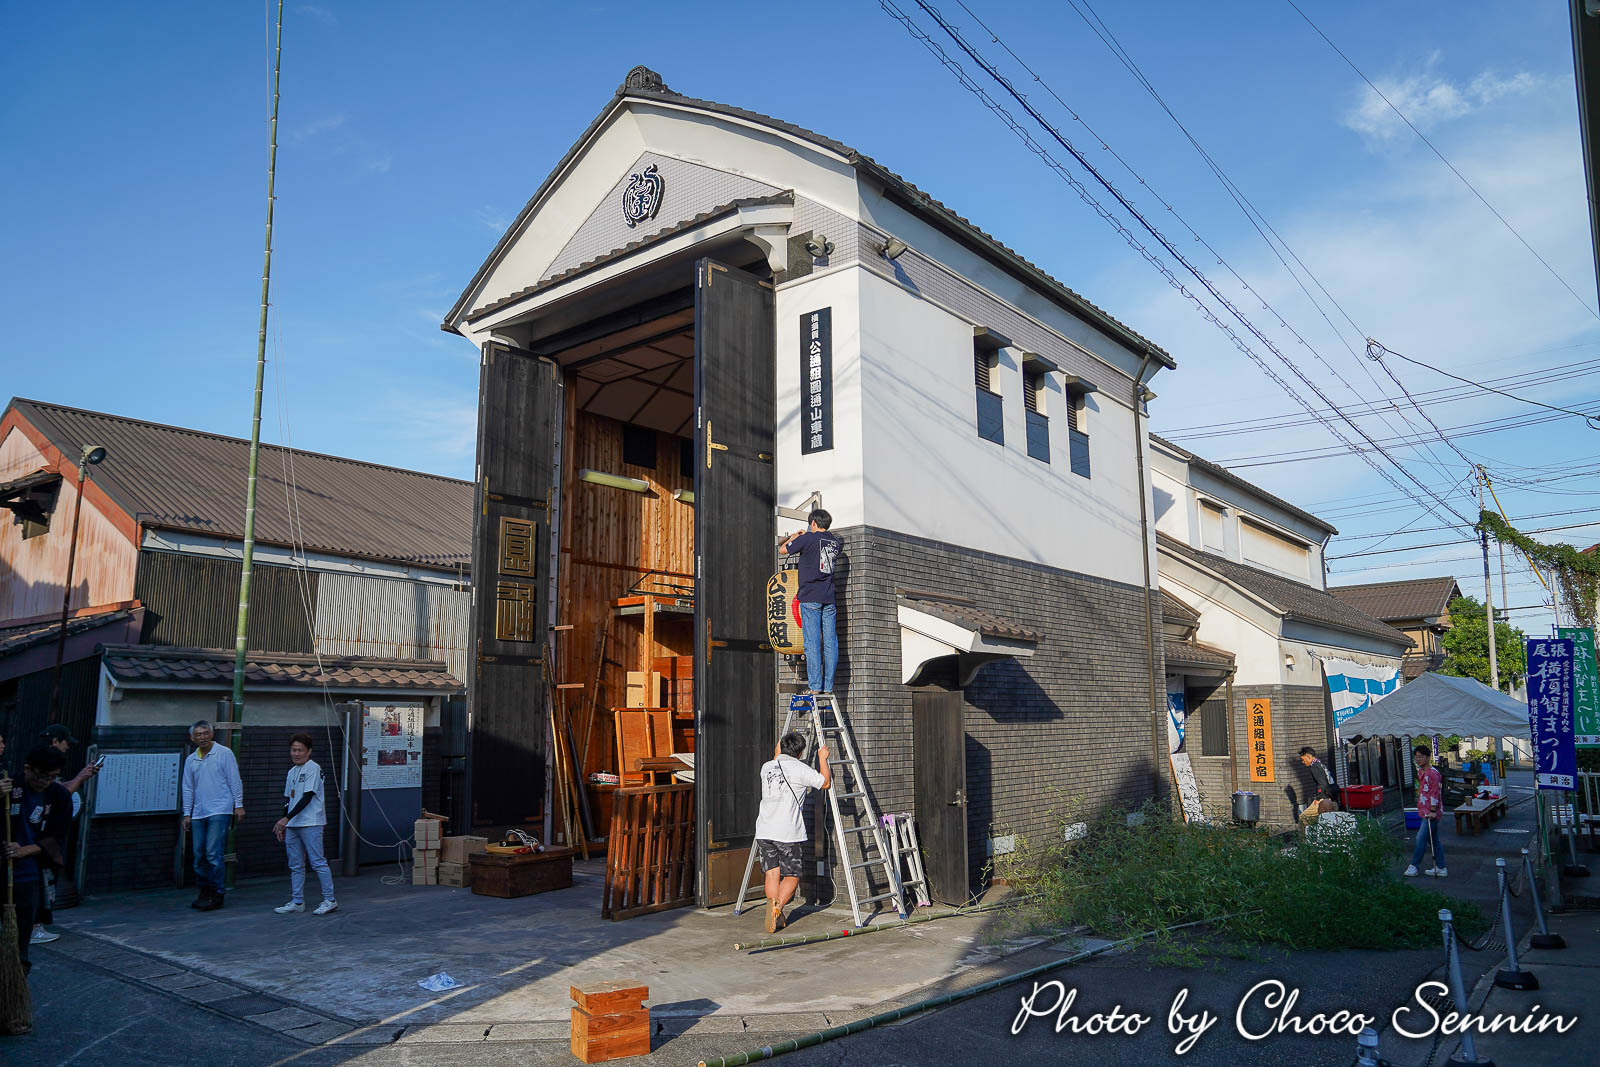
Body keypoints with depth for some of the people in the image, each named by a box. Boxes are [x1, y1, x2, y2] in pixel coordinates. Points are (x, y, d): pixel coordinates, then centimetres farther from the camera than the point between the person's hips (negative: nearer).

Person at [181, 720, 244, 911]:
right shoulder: (191, 760, 13)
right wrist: (187, 814, 13)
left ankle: (216, 894, -5)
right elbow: (188, 788, 17)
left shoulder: (224, 753, -1)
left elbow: (235, 780, -2)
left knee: (213, 853, -10)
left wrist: (239, 804, -5)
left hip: (220, 811, -6)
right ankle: (204, 891, 18)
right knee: (199, 855, 7)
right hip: (198, 814, 6)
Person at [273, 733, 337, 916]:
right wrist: (283, 824, 18)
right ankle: (297, 902, 17)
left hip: (311, 824, -8)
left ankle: (330, 900, 0)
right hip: (292, 825, 8)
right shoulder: (292, 772, 16)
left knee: (317, 862, -6)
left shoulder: (313, 769, -9)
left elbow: (307, 797, -16)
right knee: (295, 865, 10)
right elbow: (288, 799, 22)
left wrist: (286, 818, -20)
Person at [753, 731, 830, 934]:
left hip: (764, 831, 5)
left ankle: (774, 916, -3)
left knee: (772, 873, 9)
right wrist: (822, 759, 16)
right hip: (787, 833, -4)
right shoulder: (799, 769, -6)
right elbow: (825, 782, 5)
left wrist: (776, 755, 48)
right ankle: (777, 906, -17)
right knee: (791, 875, 6)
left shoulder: (767, 767, 10)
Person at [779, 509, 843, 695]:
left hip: (810, 598, -5)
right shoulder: (836, 542, 10)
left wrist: (793, 538, 26)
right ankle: (828, 686, 4)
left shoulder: (808, 538, -5)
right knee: (830, 643, 3)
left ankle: (815, 686, -7)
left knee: (812, 643, -5)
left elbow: (783, 550, 6)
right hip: (829, 599, 5)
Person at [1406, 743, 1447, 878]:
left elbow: (1435, 793, -18)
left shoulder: (1432, 774, -16)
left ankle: (1413, 866, -3)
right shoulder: (1420, 772, 14)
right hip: (1424, 811, 10)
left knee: (1421, 838, -8)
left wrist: (1432, 811, -19)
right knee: (1434, 840, 13)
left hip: (1431, 813, -10)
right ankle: (1441, 868, 19)